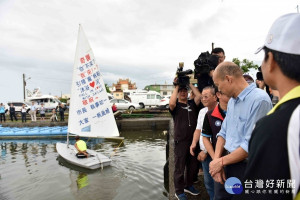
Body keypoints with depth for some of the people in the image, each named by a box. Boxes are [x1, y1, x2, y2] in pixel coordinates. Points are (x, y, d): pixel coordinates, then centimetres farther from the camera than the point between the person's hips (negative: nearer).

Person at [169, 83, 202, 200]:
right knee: (180, 167, 5)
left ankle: (188, 185, 39)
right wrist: (176, 87, -12)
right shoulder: (176, 106, -1)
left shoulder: (192, 104, 10)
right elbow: (171, 103, -24)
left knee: (193, 166, 18)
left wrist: (190, 84, 1)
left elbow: (199, 96, -7)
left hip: (193, 140, 5)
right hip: (180, 141, -4)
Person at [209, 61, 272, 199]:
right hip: (227, 162, 7)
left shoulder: (259, 100, -20)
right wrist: (216, 159, -4)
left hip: (246, 167, -7)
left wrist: (221, 161, -12)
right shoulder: (232, 101, 8)